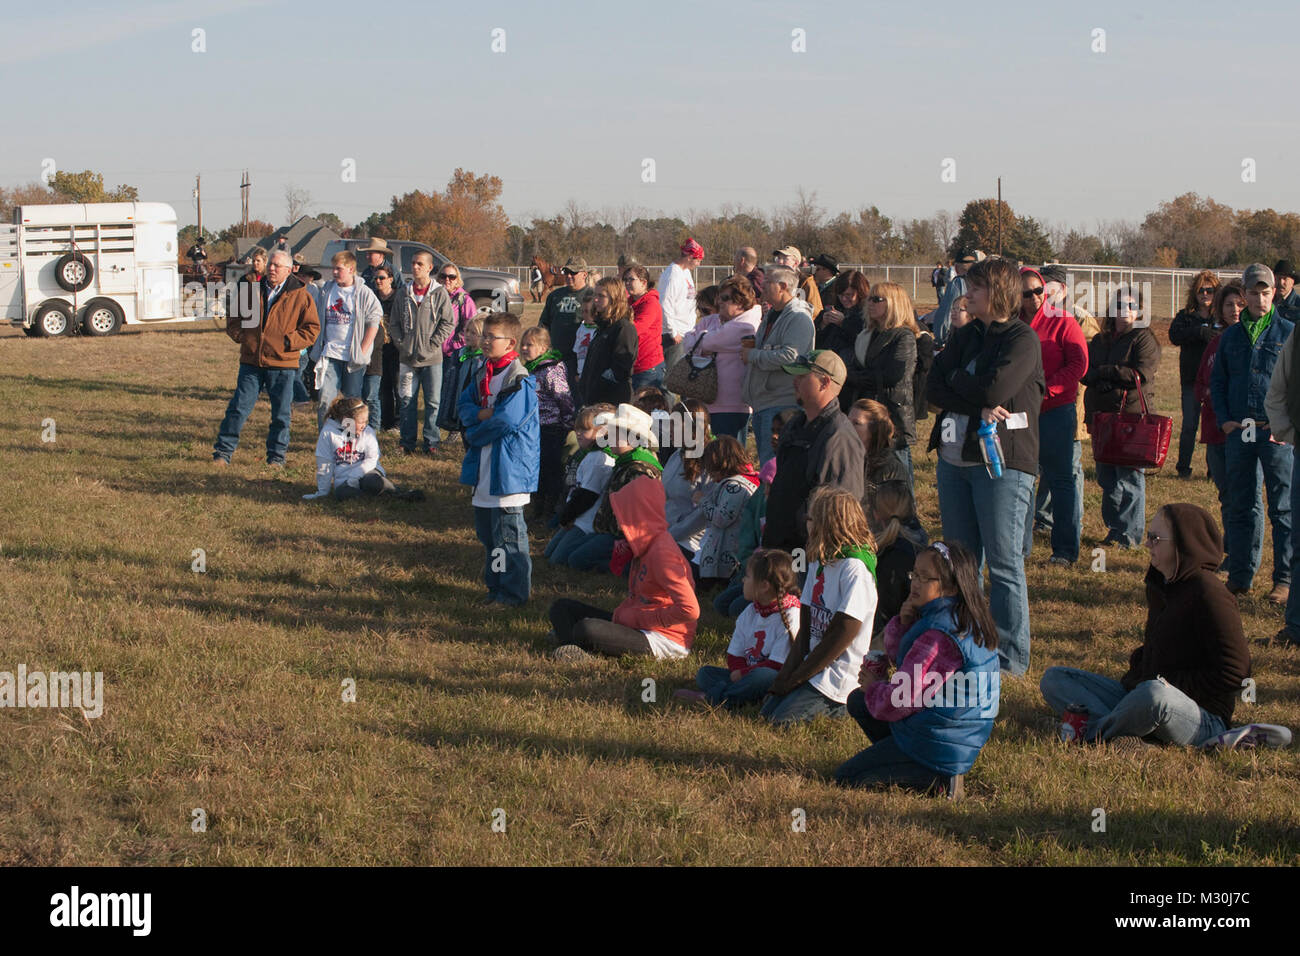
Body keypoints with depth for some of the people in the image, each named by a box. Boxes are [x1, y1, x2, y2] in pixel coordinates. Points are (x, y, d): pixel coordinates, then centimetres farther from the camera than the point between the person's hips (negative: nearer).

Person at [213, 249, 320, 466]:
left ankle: (276, 457, 17)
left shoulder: (300, 296, -1)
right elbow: (233, 316, 20)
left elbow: (312, 328, 0)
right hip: (251, 361, 2)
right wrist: (240, 335, 4)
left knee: (281, 414, 5)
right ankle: (223, 453, 6)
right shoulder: (250, 290, 7)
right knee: (238, 407, 0)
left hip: (282, 364, -2)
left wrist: (289, 342, -9)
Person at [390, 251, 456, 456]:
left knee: (433, 402, 0)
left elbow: (448, 323, -2)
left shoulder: (439, 293, -1)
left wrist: (432, 345, -9)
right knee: (407, 401, 5)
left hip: (432, 358, -3)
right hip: (407, 358, 3)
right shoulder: (403, 293, 8)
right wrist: (401, 343, 0)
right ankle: (408, 442, 13)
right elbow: (394, 322, 13)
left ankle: (431, 441, 9)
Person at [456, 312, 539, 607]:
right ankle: (496, 587, 27)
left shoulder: (520, 381, -15)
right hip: (484, 469, 9)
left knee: (508, 534, -4)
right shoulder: (482, 375, 12)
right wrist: (480, 414, -11)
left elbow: (506, 421, -21)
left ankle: (513, 592, 5)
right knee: (486, 531, 16)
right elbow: (464, 404, 11)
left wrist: (474, 433, -7)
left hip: (508, 469, -9)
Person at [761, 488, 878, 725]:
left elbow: (843, 635, -19)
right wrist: (785, 674, -4)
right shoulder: (818, 563, 11)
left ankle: (842, 707, 1)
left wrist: (795, 678, -13)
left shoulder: (855, 569, -17)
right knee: (767, 712, -3)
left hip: (839, 677, -9)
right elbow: (805, 629, 10)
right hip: (814, 666, 9)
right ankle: (830, 705, 12)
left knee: (783, 720, -18)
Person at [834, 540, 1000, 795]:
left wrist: (873, 687, -2)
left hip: (937, 744, -10)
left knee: (845, 778, -3)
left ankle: (940, 779, -11)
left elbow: (898, 702, -23)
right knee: (858, 701, 21)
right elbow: (896, 653, 16)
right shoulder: (969, 622, 5)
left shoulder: (938, 636, -27)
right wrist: (905, 622, -5)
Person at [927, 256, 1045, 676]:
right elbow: (933, 389, 3)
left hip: (1002, 462, -7)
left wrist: (955, 379, 0)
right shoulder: (964, 337, 15)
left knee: (1003, 565, -5)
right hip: (954, 459, 7)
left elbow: (993, 388, -19)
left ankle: (1012, 657, 2)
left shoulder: (1022, 339, -6)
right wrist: (978, 407, -12)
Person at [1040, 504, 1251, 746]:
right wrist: (1134, 676, 6)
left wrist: (1172, 686, -16)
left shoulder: (1208, 594, -14)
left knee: (1155, 694, -44)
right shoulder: (1159, 586, 12)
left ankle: (1096, 731, -18)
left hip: (1204, 720, -9)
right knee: (1054, 678, 3)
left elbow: (1234, 673, -17)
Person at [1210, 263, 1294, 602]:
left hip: (1277, 433, -3)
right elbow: (1216, 381, 17)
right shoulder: (1231, 336, 12)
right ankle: (1240, 575, 15)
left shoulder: (1288, 332, 2)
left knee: (1283, 508, -1)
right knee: (1240, 507, 8)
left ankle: (1285, 579, 4)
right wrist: (1224, 419, 4)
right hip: (1239, 432, 4)